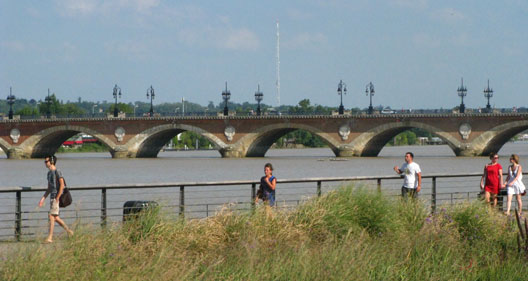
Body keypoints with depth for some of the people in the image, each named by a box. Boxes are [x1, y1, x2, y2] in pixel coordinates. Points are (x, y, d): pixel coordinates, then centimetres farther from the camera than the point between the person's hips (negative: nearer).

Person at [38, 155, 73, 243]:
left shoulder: (57, 172, -10)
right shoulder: (49, 173, 18)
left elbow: (62, 186, -16)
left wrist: (57, 198, -19)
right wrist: (43, 198, 16)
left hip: (57, 197, -9)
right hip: (52, 197, 9)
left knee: (51, 216, -12)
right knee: (55, 217, 11)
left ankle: (50, 237, -13)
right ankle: (68, 231, 25)